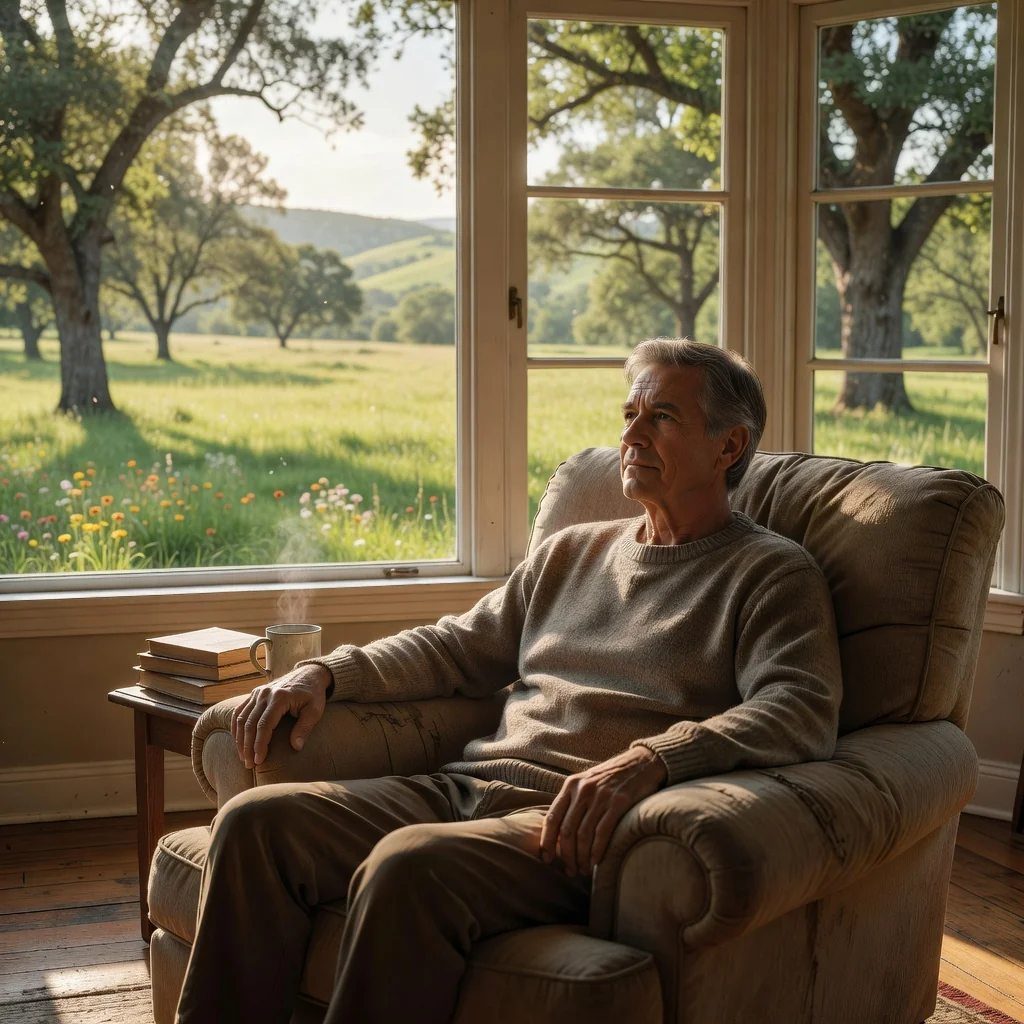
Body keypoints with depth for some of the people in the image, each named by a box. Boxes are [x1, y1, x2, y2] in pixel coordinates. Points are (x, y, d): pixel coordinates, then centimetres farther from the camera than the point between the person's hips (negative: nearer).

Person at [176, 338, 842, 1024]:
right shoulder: (571, 552, 25)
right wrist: (327, 674, 10)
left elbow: (801, 711, -12)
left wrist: (649, 760, -29)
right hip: (468, 787, 7)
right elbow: (459, 648, 27)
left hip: (581, 821, -7)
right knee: (256, 821, -12)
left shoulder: (772, 573, 4)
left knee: (410, 865, -35)